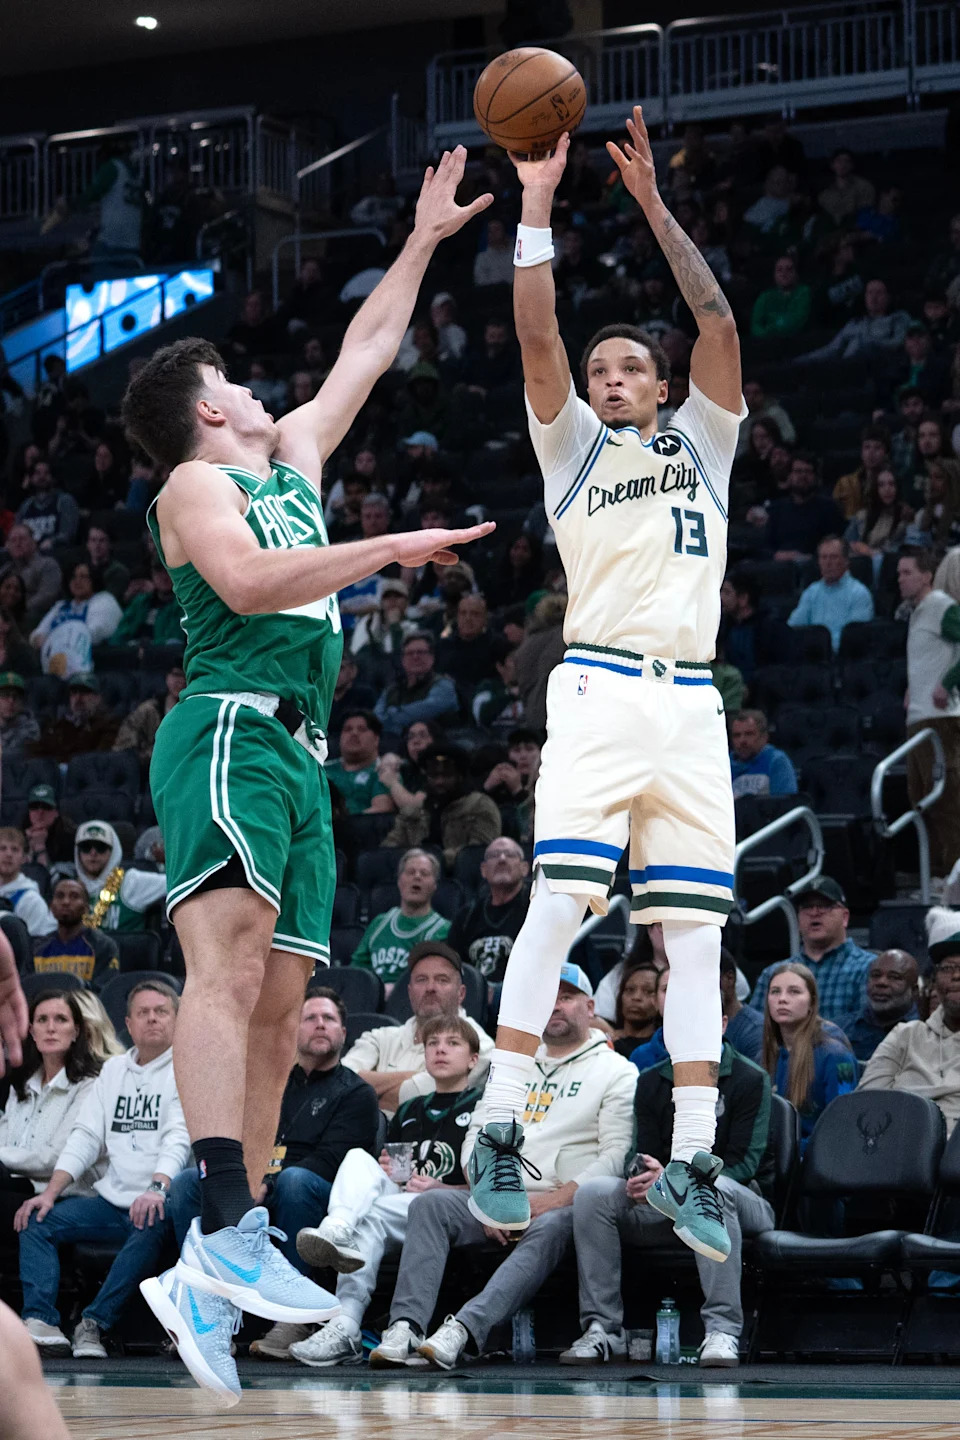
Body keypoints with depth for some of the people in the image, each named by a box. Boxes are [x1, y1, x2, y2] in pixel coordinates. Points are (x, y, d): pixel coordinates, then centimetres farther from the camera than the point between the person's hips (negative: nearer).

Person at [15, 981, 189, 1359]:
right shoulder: (114, 1069, 19)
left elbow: (180, 1136, -14)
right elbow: (86, 1136, 13)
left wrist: (157, 1188, -32)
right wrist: (50, 1193, -2)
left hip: (155, 1202, -6)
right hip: (111, 1200, 6)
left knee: (150, 1227, -38)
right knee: (36, 1220, -12)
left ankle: (95, 1323, -34)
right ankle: (40, 1323, -28)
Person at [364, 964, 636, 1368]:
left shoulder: (617, 1071, 8)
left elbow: (618, 1155, -4)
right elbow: (479, 1134, 16)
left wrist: (557, 1199, -17)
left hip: (565, 1206, -5)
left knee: (551, 1228, -38)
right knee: (431, 1204, -22)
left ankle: (464, 1328, -55)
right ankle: (406, 1327, -36)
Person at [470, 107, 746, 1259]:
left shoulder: (700, 443, 20)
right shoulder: (572, 446, 16)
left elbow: (719, 323, 8)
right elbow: (535, 339, 1)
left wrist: (653, 204, 5)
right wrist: (537, 203, -5)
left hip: (691, 704, 3)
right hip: (599, 689, -2)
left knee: (694, 928, -2)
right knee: (559, 897, -17)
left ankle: (691, 1164, -1)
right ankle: (500, 1134, -16)